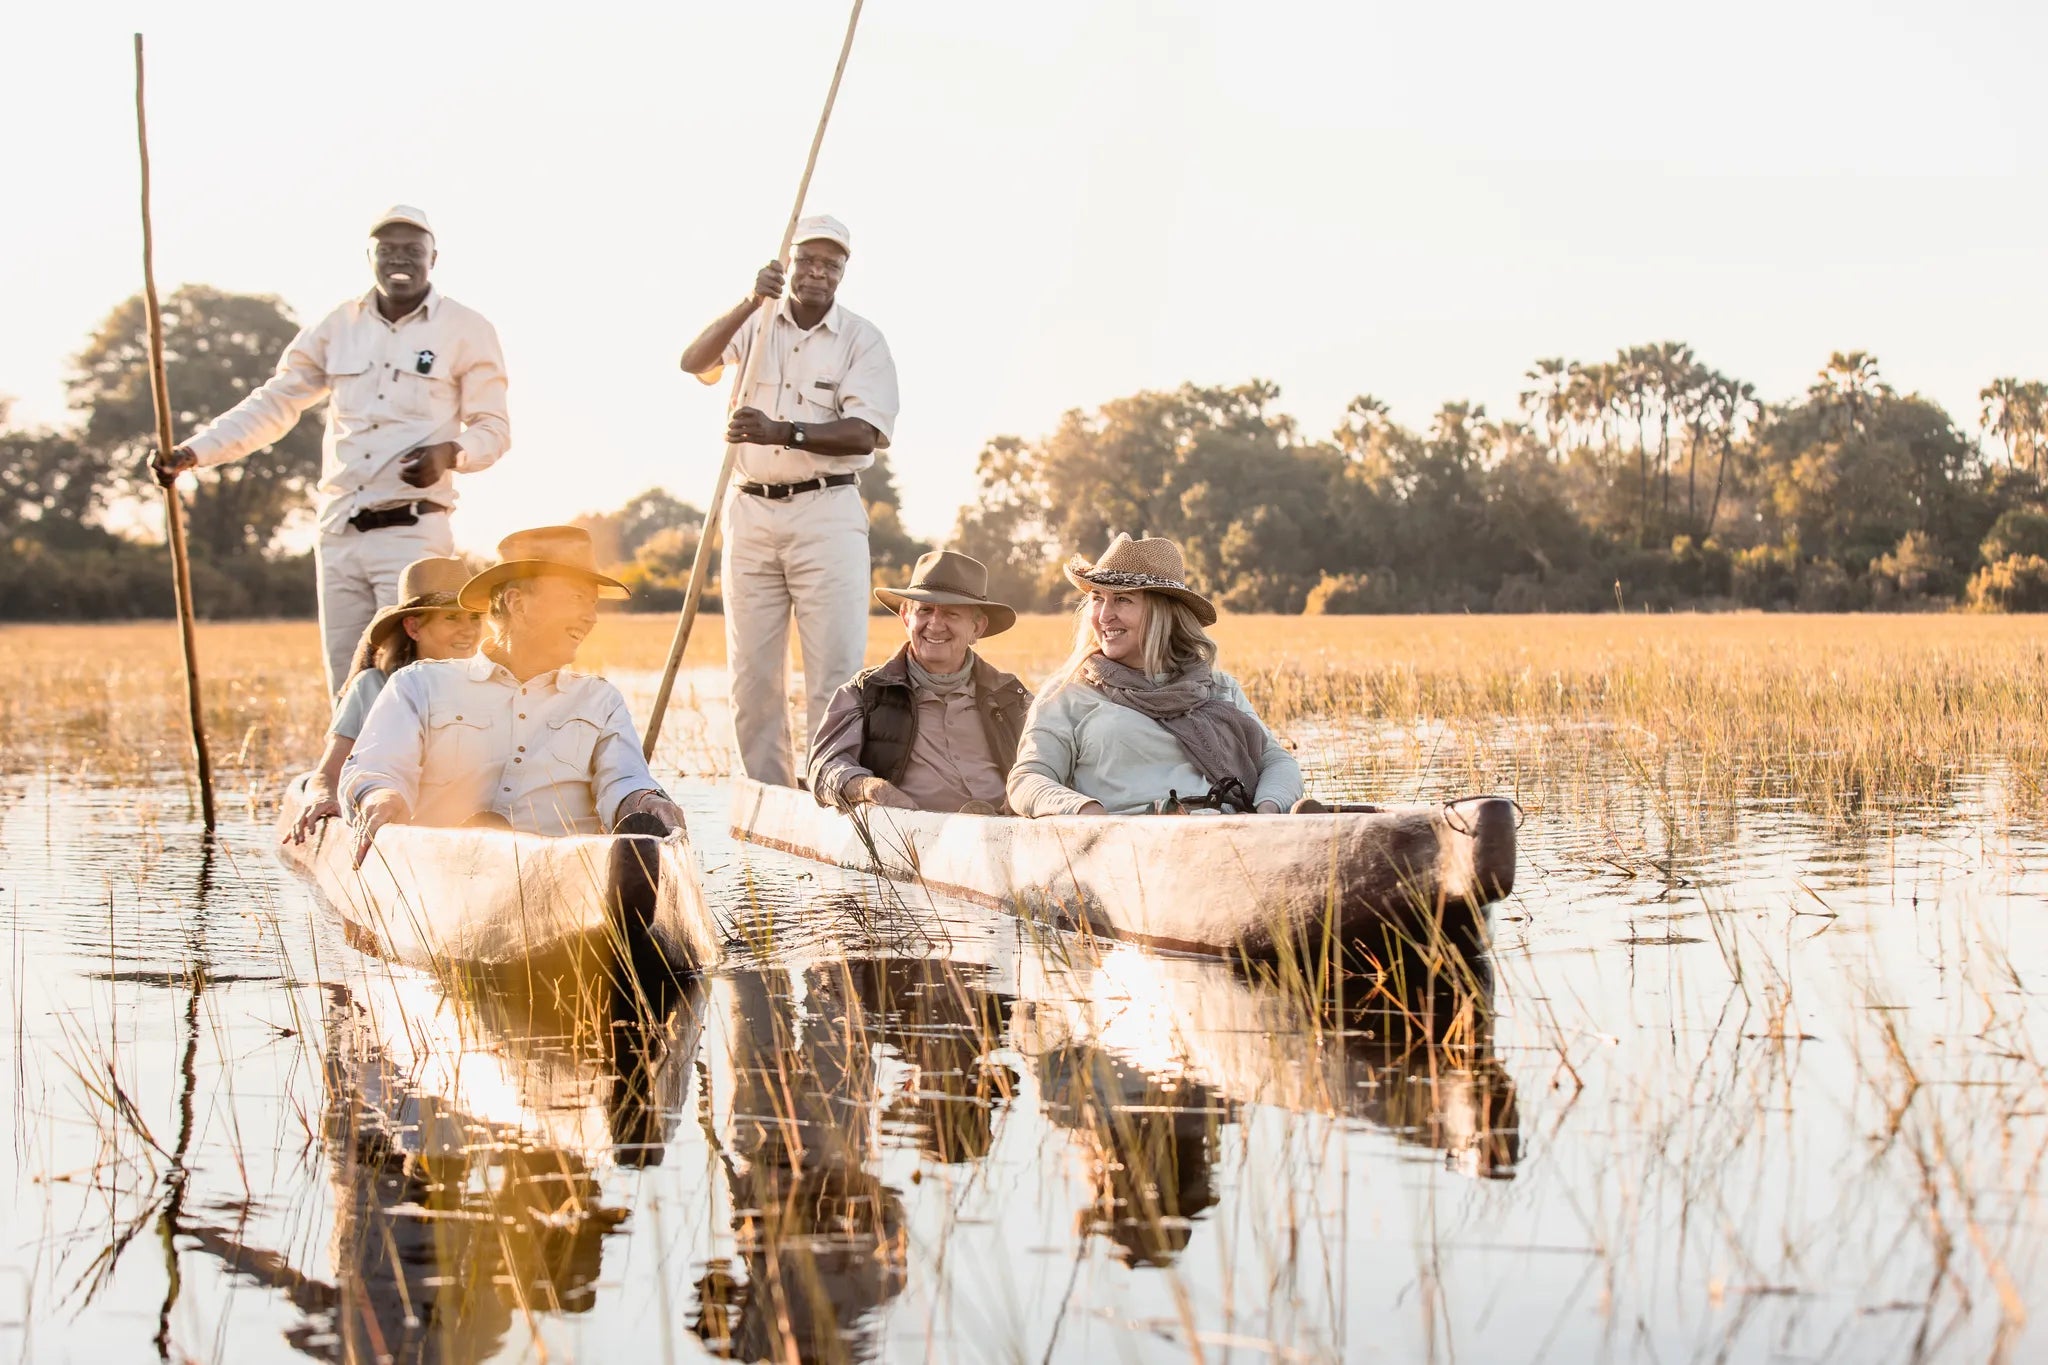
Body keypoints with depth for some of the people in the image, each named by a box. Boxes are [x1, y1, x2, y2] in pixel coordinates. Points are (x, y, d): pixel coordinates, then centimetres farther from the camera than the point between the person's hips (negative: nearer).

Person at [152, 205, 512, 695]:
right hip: (339, 535, 5)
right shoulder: (338, 327, 12)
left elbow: (493, 429, 5)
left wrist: (449, 453, -17)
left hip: (413, 531, -4)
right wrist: (192, 452, 4)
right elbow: (274, 403, 15)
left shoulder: (467, 331, 2)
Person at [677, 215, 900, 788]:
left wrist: (783, 432, -25)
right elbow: (693, 362, -11)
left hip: (827, 511, -3)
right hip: (750, 510, 3)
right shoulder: (755, 325, 8)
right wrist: (750, 303, -23)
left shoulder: (861, 340, 0)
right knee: (751, 672, 6)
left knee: (835, 668, -8)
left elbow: (864, 434, -12)